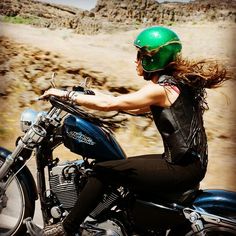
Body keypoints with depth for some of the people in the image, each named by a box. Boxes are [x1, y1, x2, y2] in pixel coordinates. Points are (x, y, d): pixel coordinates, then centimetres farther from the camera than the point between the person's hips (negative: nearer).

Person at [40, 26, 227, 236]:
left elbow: (109, 104, -20)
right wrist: (92, 96, 19)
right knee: (122, 165, 24)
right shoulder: (177, 81, 12)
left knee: (103, 171, -7)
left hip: (182, 169, -10)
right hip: (193, 163, 10)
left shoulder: (161, 88, -16)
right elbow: (138, 108, 20)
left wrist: (67, 95, -11)